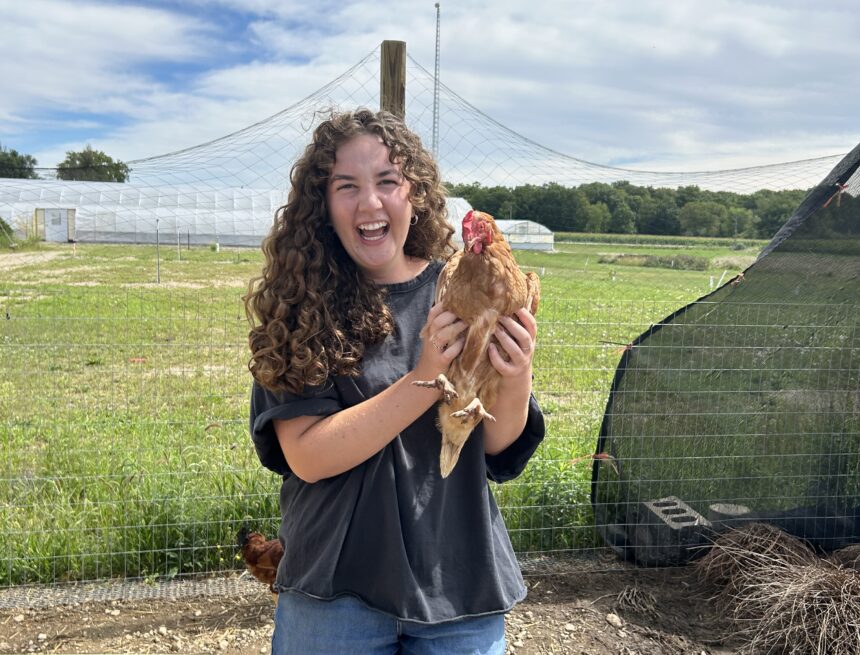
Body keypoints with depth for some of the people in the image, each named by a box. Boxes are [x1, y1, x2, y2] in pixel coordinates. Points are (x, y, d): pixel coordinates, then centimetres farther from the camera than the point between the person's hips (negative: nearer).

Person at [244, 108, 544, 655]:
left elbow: (499, 450, -3)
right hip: (337, 591, -1)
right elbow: (306, 457, -18)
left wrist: (517, 377, -23)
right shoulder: (303, 306, -10)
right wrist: (425, 381, -27)